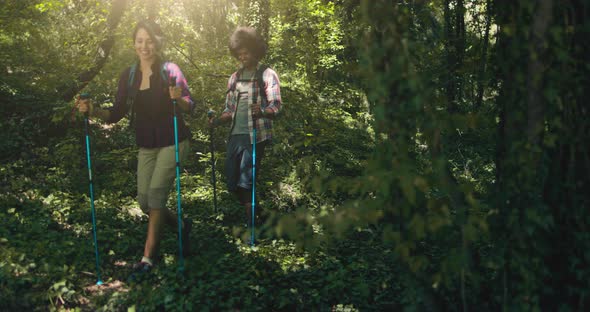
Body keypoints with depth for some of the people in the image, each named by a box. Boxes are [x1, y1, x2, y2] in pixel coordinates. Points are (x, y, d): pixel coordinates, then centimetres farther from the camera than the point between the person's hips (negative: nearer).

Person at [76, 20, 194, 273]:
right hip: (146, 146, 5)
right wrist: (93, 110, -13)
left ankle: (148, 256, -4)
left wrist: (178, 99, -29)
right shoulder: (128, 75, 4)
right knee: (144, 202, 5)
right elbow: (117, 114, 4)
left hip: (172, 142, -5)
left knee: (156, 193, -12)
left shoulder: (169, 70, -8)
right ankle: (182, 225, 31)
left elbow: (190, 108, -8)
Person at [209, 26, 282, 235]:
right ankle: (252, 213, 29)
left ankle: (251, 221, 4)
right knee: (232, 183, 7)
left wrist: (261, 112, -31)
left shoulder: (266, 75, -1)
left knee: (246, 182, -10)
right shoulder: (234, 78, 18)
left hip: (255, 136, -6)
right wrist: (218, 120, 1)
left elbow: (275, 107, -10)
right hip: (235, 135, 6)